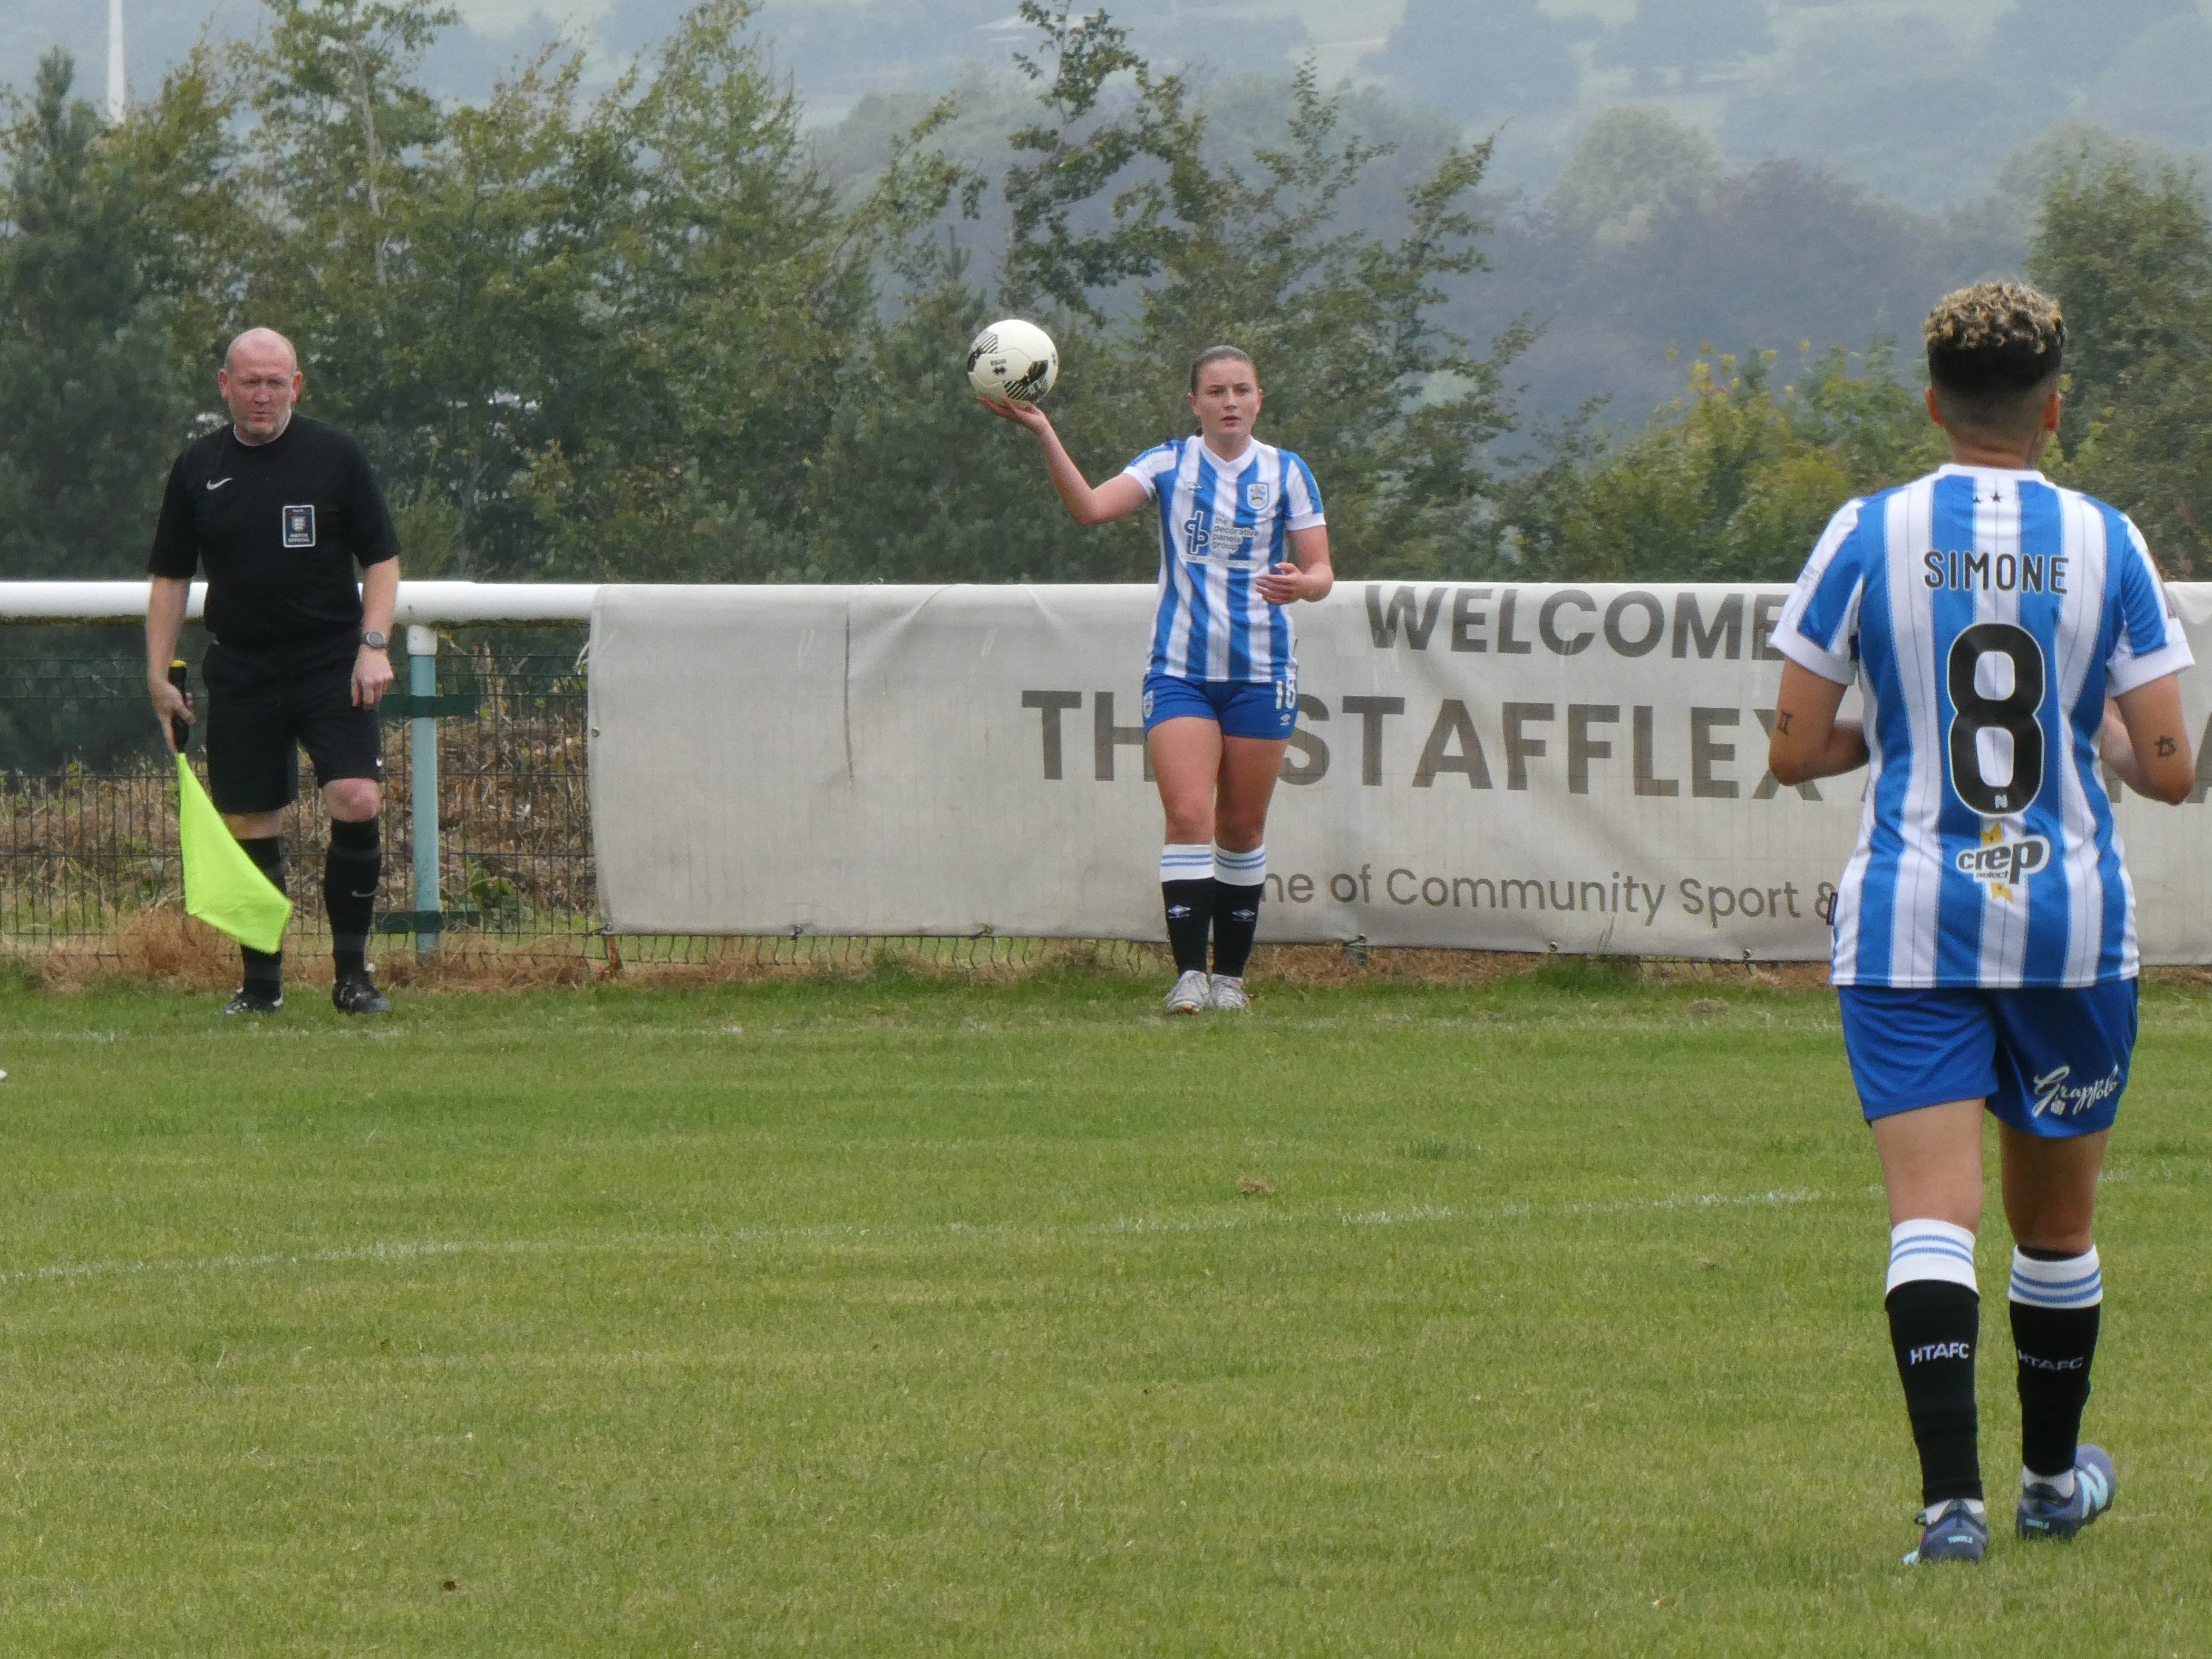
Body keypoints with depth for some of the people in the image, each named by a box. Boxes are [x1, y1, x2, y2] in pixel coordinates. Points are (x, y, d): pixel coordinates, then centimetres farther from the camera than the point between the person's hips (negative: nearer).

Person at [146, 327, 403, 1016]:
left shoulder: (336, 456, 0)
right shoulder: (198, 469, 6)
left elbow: (382, 559, 2)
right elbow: (170, 577, 12)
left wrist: (374, 645, -10)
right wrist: (159, 676, 6)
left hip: (332, 667, -2)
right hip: (241, 670, 2)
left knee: (357, 803, -16)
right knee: (252, 828, 2)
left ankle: (352, 971, -5)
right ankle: (262, 984, 14)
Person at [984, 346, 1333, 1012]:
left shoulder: (1286, 473, 4)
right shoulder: (1169, 465, 2)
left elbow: (1321, 571, 5)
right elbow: (1092, 507, -13)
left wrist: (1301, 583, -19)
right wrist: (1044, 434, -23)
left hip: (1260, 673, 1)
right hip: (1180, 672, -1)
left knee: (1242, 828, 6)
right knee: (1188, 816, -14)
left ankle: (1230, 976, 16)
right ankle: (1190, 974, -17)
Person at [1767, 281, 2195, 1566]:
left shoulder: (1868, 538, -4)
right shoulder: (2105, 546, -2)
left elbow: (1795, 749, -1)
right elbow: (2169, 768, -3)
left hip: (1910, 923, -1)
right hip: (2073, 925, 1)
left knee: (1933, 1216, -8)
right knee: (2057, 1221, 18)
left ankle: (1953, 1496, -23)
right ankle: (2054, 1478, 35)